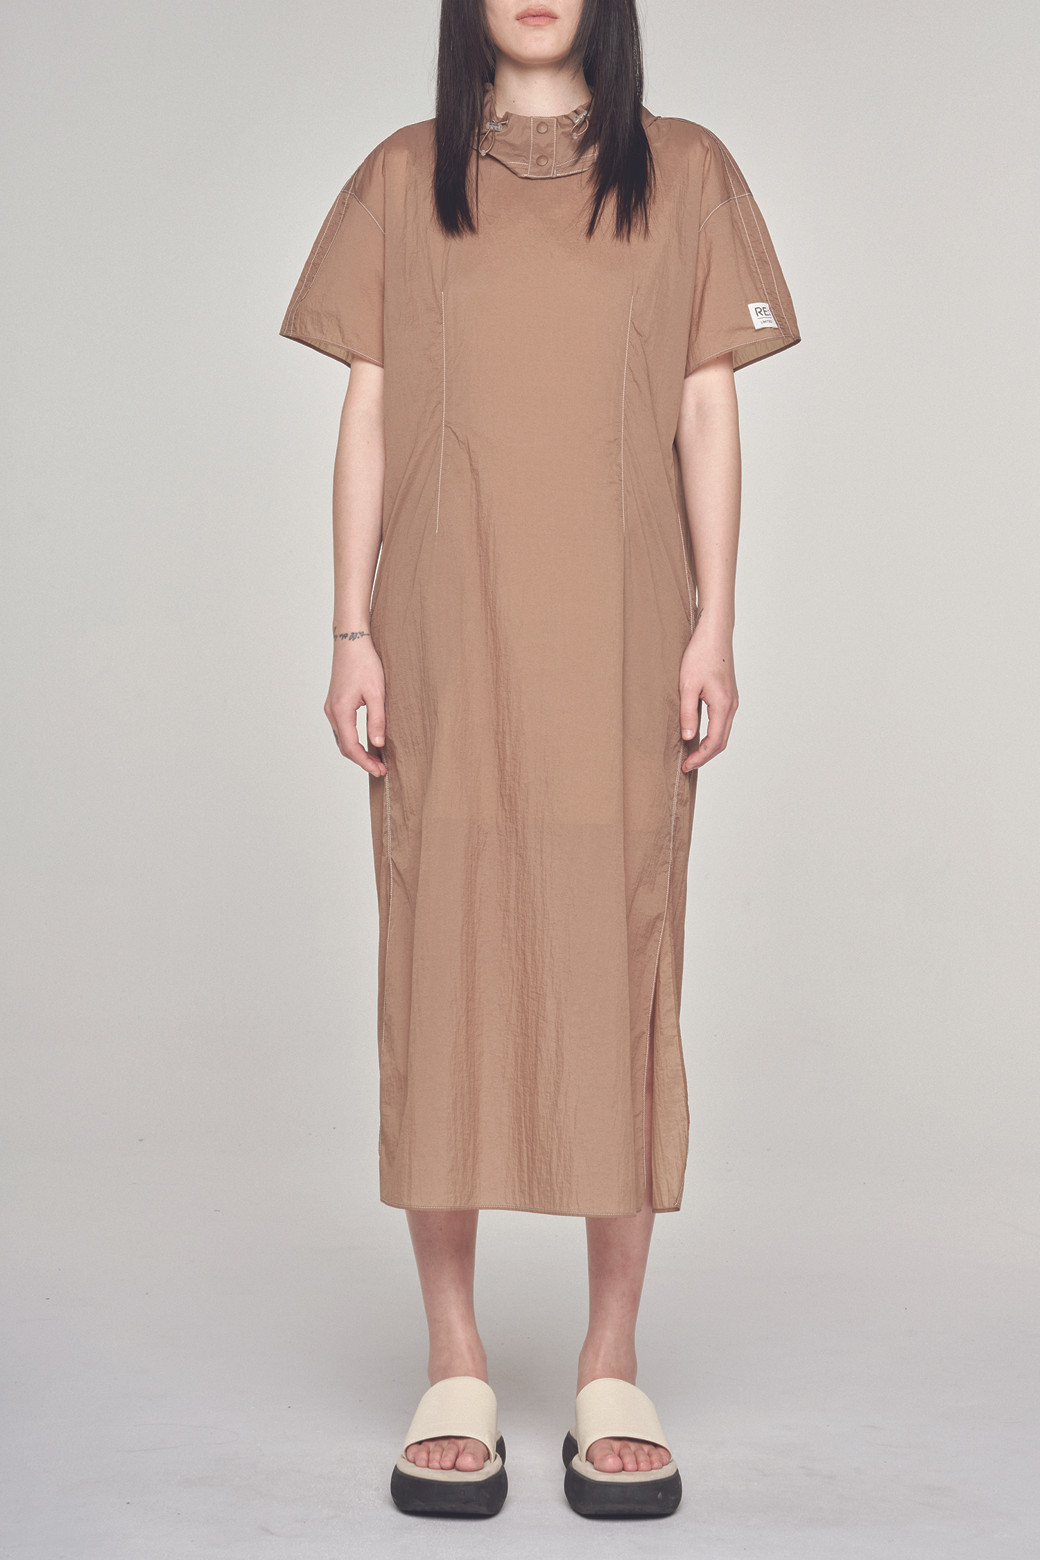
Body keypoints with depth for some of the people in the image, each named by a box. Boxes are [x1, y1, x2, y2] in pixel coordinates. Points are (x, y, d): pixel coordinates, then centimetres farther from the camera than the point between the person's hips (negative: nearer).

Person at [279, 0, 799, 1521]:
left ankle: (613, 1375, 10)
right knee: (443, 961, -1)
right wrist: (353, 633, 0)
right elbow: (368, 413, 7)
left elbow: (707, 413, 7)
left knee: (621, 966, -1)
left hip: (620, 638, 0)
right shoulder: (404, 179, 10)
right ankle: (455, 1376, 9)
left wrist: (713, 627, -2)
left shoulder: (684, 174, 10)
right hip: (448, 636, 0)